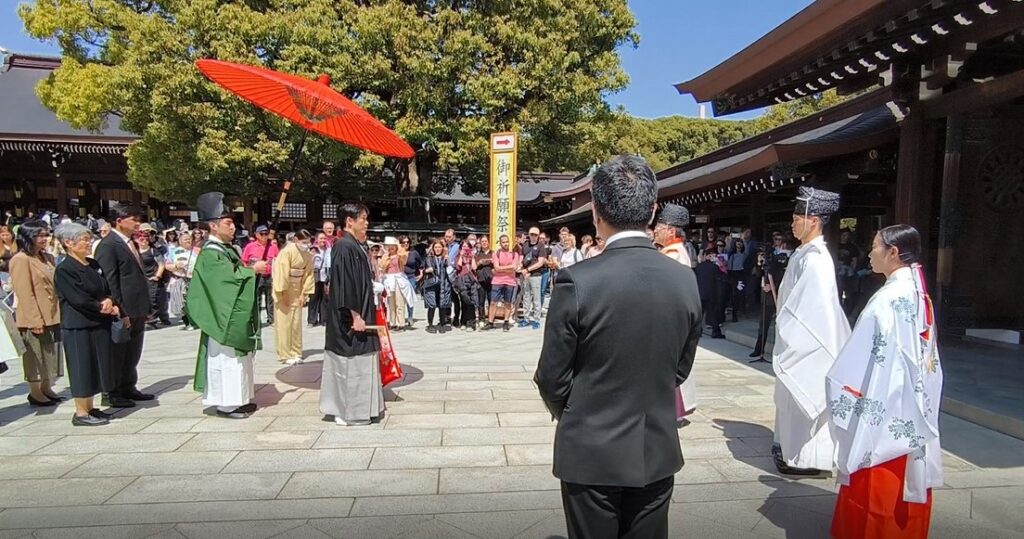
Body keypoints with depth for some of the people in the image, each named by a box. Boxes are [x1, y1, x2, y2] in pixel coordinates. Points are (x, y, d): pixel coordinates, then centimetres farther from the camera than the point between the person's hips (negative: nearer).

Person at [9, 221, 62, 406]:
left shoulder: (48, 258, 13)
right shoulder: (21, 260, -12)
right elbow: (25, 294, -16)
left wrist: (59, 313, 11)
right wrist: (35, 320, -19)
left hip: (51, 316, 8)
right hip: (34, 319, -8)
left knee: (50, 355, 14)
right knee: (35, 356, 2)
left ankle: (46, 389, 25)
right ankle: (35, 393, 12)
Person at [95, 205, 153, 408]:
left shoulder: (132, 244, 15)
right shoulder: (108, 245, -12)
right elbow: (109, 282, -16)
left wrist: (147, 307, 16)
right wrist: (120, 312, -18)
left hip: (138, 310, 8)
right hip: (123, 312, -8)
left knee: (133, 353, 16)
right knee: (117, 354, 4)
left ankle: (128, 388, 28)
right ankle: (110, 394, 15)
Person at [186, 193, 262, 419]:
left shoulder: (227, 249, 13)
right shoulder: (210, 253, -16)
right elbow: (229, 277, -24)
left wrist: (251, 270, 1)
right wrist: (253, 269, -14)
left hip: (237, 316, 9)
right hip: (224, 317, -9)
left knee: (239, 357, 13)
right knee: (226, 358, -3)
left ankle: (237, 398, 21)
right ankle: (225, 403, 5)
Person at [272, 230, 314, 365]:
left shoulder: (308, 256, -1)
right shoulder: (287, 252, -18)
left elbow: (308, 274, 2)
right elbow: (282, 273, -20)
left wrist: (304, 294, -3)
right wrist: (284, 293, -18)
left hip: (296, 292, 6)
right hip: (283, 291, -5)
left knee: (296, 323, 8)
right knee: (283, 323, -1)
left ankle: (295, 353, 16)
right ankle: (285, 355, 4)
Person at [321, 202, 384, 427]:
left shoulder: (354, 246, 12)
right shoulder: (345, 247, -17)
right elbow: (345, 284, -22)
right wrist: (355, 316, -22)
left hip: (358, 313, 10)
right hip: (351, 317, -10)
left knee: (354, 362, 15)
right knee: (352, 362, -1)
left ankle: (343, 408, 25)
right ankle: (350, 413, 9)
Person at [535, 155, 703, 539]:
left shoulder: (577, 281, -20)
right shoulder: (686, 280, -6)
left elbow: (552, 378, -11)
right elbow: (680, 369, 4)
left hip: (592, 453, -3)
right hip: (658, 451, 4)